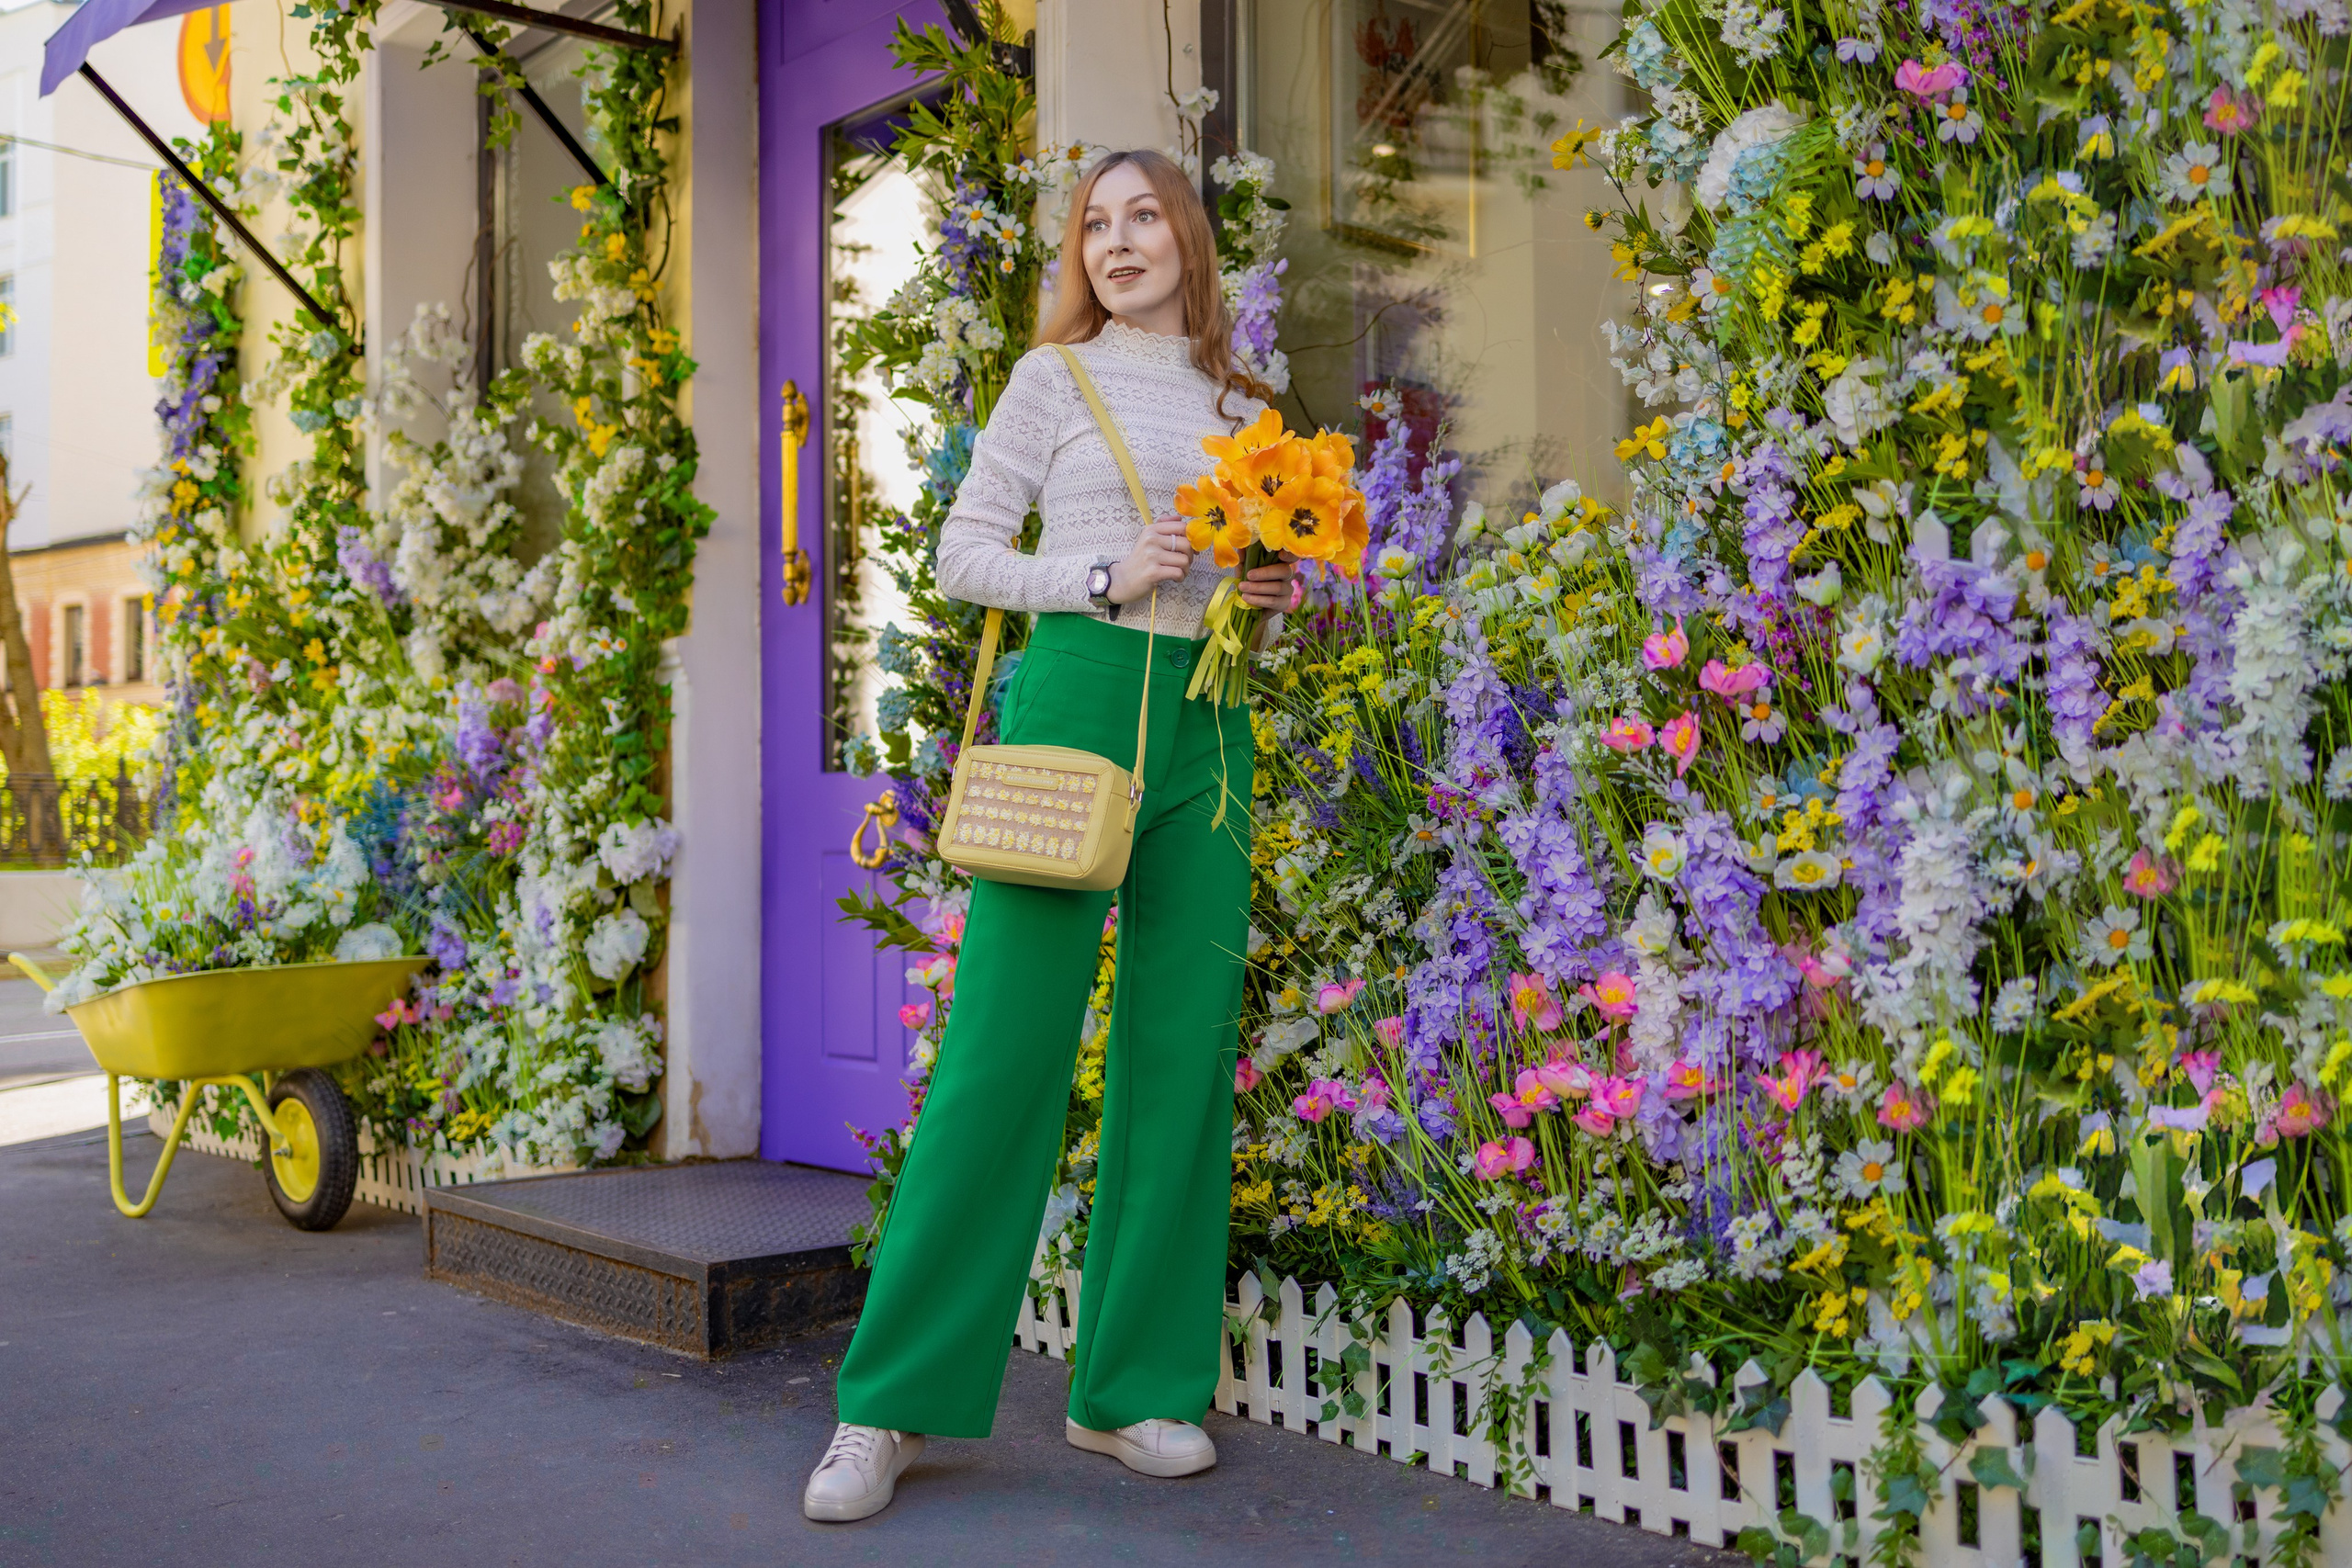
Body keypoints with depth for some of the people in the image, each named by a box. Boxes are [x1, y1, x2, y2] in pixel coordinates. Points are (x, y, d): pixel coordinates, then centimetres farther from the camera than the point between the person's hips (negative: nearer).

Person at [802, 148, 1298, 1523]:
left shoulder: (1243, 408, 19)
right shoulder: (1056, 377, 7)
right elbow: (965, 550, 2)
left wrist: (1274, 596, 2)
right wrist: (1102, 577, -11)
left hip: (1208, 723, 5)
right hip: (1078, 696, -4)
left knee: (1183, 1057, 2)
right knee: (1006, 1044, -9)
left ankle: (1135, 1386, 13)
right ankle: (893, 1403, 0)